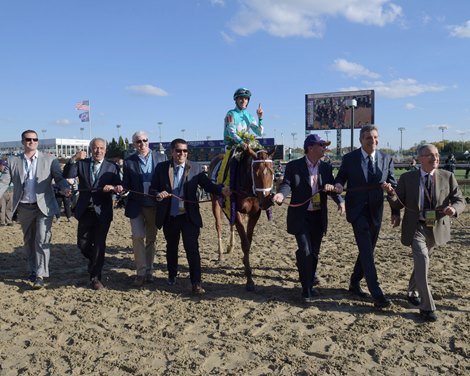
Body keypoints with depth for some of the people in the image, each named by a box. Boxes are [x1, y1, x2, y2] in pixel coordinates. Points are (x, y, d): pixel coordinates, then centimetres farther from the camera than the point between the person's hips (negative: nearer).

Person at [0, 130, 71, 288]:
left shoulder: (49, 159, -1)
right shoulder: (13, 161, 4)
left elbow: (59, 177, -4)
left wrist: (65, 188, -26)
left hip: (44, 206, -3)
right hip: (24, 208, 3)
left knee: (42, 240, -10)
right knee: (29, 241, 16)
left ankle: (40, 275, -5)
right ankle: (33, 270, 31)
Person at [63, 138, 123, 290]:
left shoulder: (112, 167, 2)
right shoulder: (81, 164, 5)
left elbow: (118, 186, -6)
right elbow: (67, 175, -11)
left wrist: (114, 187, -29)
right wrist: (73, 159, -25)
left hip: (102, 212, -2)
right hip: (85, 210, 2)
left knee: (99, 245, 2)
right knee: (82, 244, 8)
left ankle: (95, 277, 14)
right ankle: (95, 262, 38)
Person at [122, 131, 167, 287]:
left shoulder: (161, 158, 1)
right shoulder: (128, 161, 0)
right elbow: (126, 184, 2)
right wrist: (121, 187, -19)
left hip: (154, 205, 1)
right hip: (136, 205, -1)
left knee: (151, 239, 11)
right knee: (138, 237, -9)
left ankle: (149, 270, 25)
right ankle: (141, 272, 3)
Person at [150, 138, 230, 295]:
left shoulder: (195, 168, -1)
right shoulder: (161, 167, 0)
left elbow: (208, 185, -8)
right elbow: (152, 189, 1)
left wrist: (221, 190, -28)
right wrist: (158, 194, -22)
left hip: (189, 216, -2)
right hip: (169, 216, 2)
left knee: (192, 248, -4)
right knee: (171, 247, 19)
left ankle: (196, 283, 3)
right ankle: (172, 276, 39)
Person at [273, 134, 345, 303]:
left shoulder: (326, 167, 5)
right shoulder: (293, 166, -7)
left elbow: (332, 187, 1)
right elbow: (287, 184, -15)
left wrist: (340, 201, -19)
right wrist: (281, 194, -38)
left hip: (319, 217, 5)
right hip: (300, 217, -5)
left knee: (314, 253, 14)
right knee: (305, 252, -9)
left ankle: (309, 285, 33)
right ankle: (306, 290, 4)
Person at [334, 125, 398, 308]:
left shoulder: (386, 159, 3)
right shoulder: (349, 158, -3)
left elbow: (393, 186, 6)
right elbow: (340, 177, 6)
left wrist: (395, 211, -4)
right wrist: (338, 184, -20)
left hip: (376, 211, 4)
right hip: (357, 210, -4)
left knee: (368, 250, 12)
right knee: (366, 250, -12)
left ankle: (355, 283, 30)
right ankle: (377, 294, -12)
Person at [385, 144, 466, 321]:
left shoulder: (447, 177, -3)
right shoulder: (407, 178, -6)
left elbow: (460, 200, -3)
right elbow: (398, 204, -2)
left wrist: (454, 208, -27)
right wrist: (392, 194, -25)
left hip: (436, 228, 3)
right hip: (416, 227, -3)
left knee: (421, 262, 20)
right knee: (422, 262, -19)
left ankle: (413, 292, 44)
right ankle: (427, 307, -11)